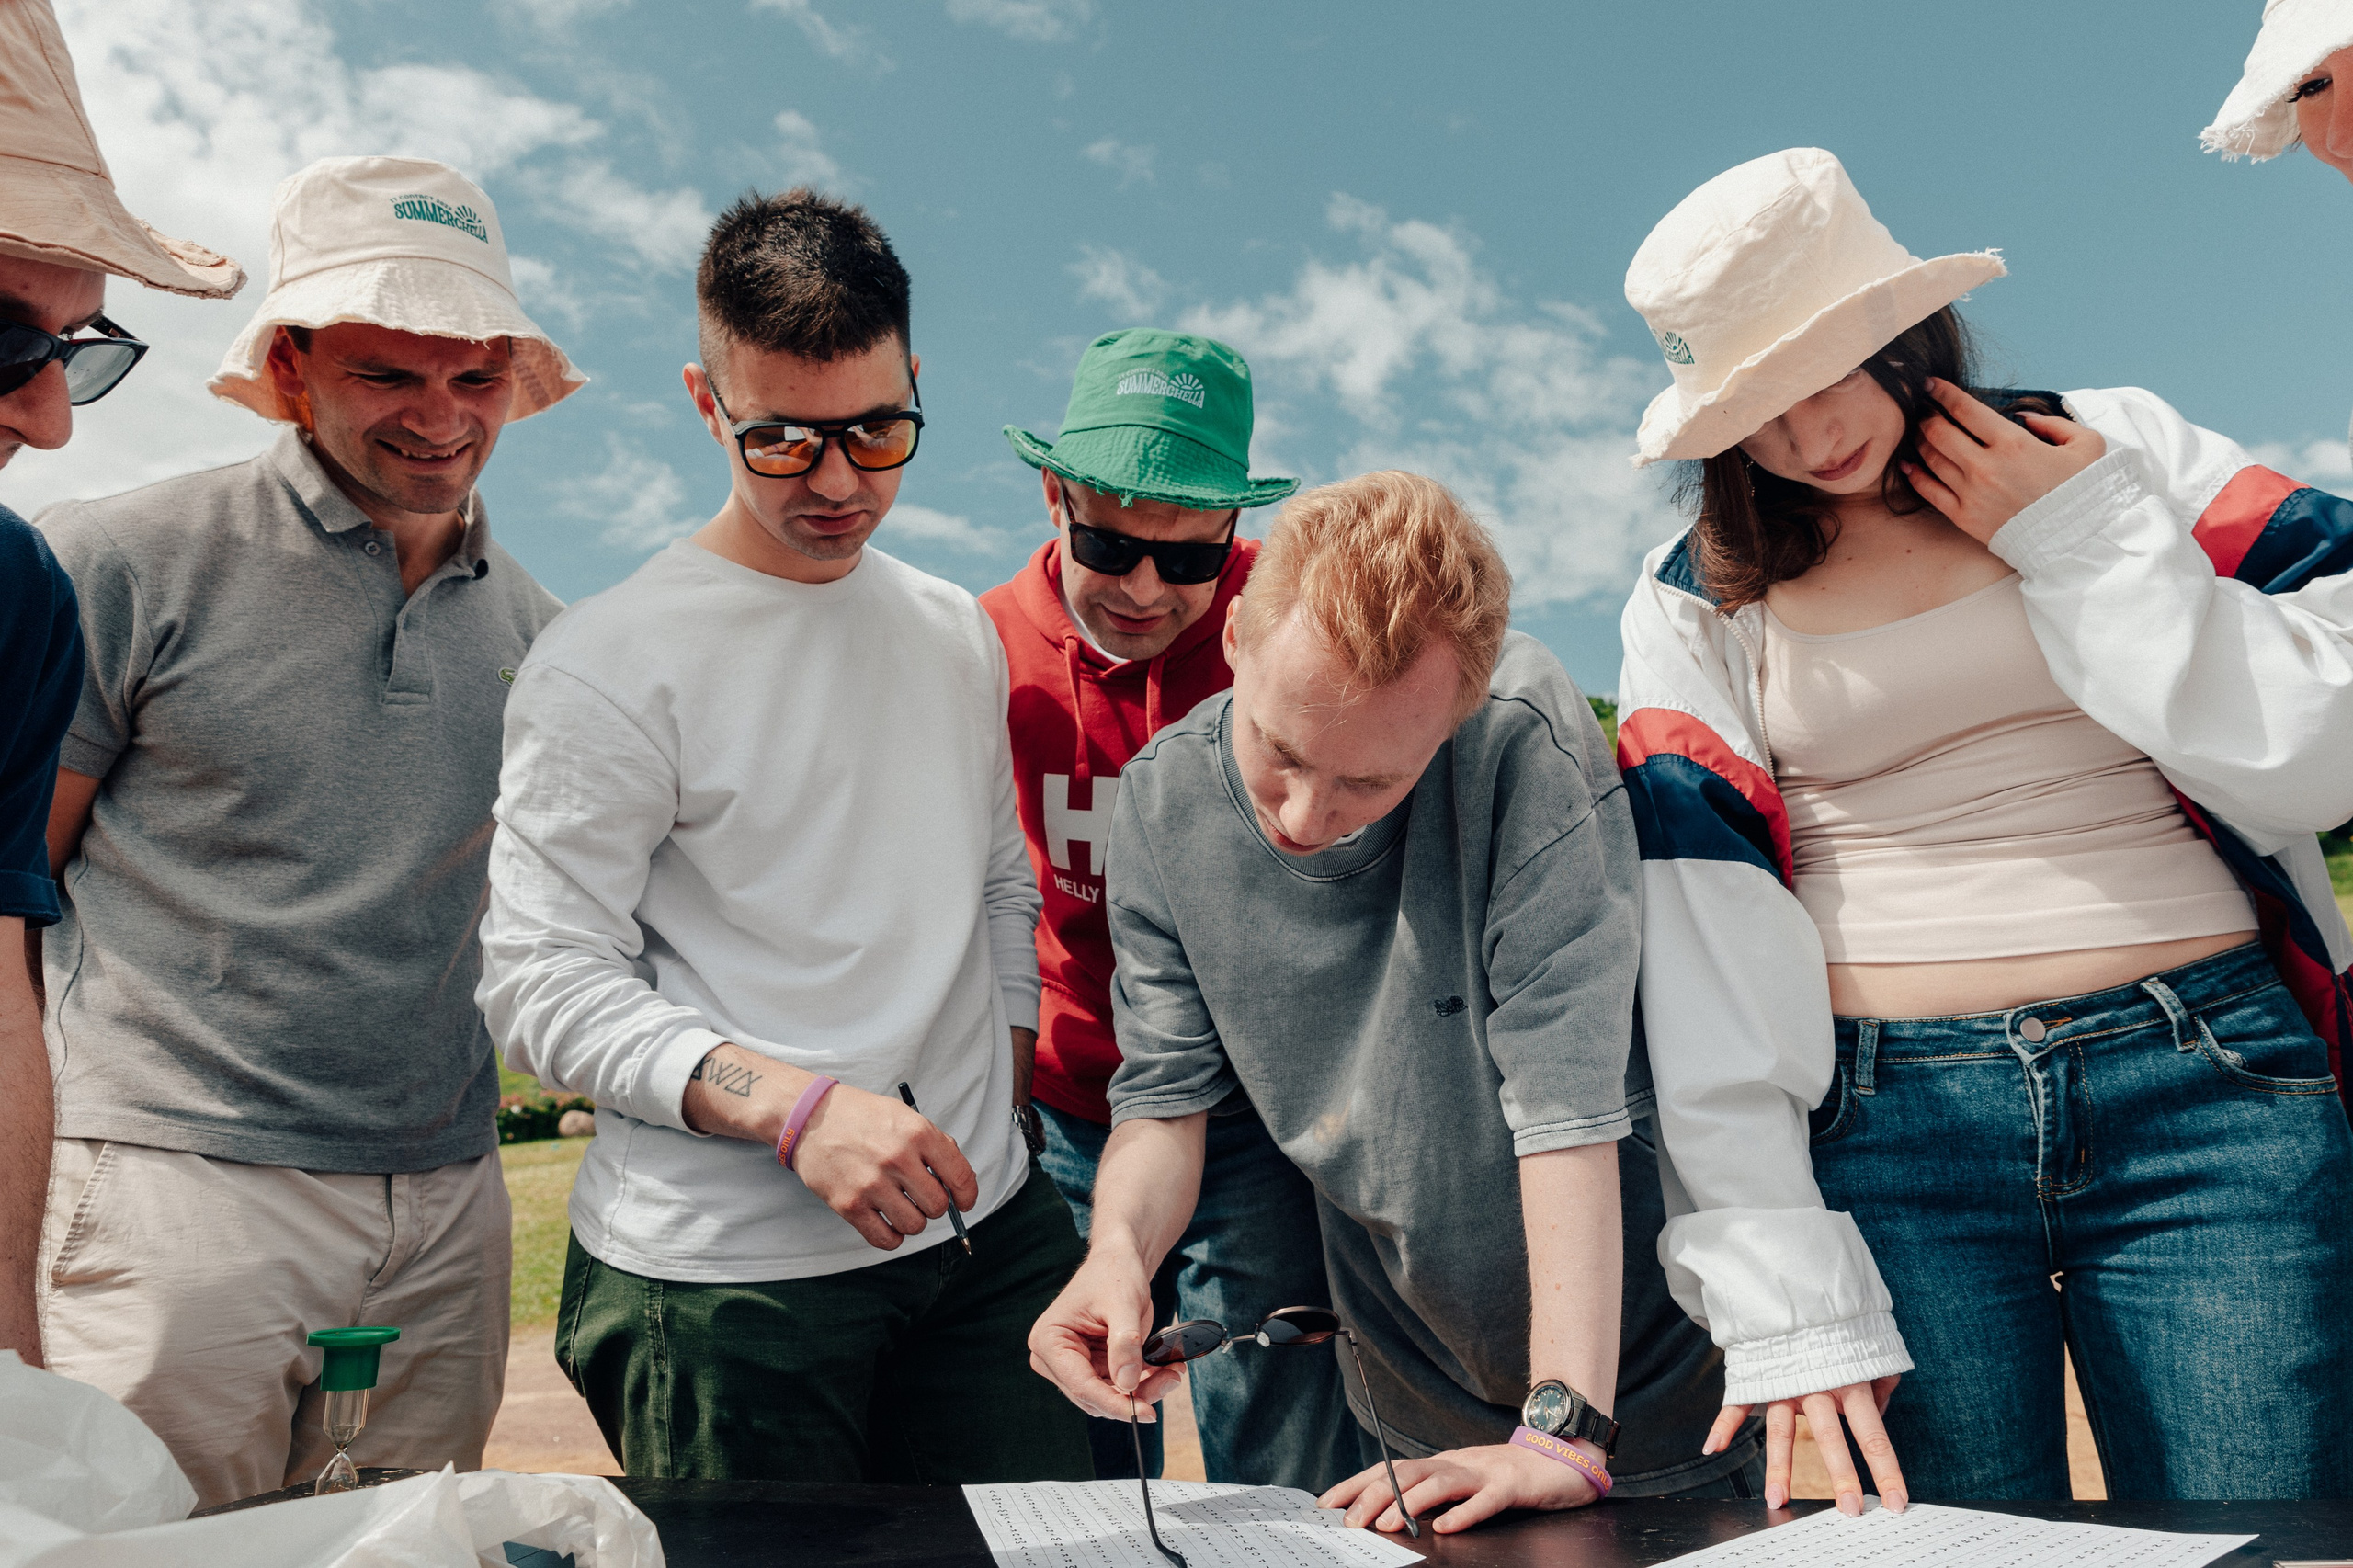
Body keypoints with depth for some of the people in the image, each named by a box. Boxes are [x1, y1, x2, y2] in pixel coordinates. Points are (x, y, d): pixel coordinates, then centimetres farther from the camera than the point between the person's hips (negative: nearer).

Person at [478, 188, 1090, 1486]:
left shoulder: (957, 634, 12)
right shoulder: (607, 664, -7)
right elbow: (542, 986, -11)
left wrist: (992, 1107, 10)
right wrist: (796, 1107, -22)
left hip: (985, 1237, 5)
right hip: (721, 1274, -5)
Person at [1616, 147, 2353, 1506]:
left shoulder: (2125, 451, 8)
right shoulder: (1699, 602, 7)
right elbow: (1697, 948, -1)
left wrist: (2086, 538, -5)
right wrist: (1784, 1308, -8)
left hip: (2214, 1086, 1)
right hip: (1889, 1129, 0)